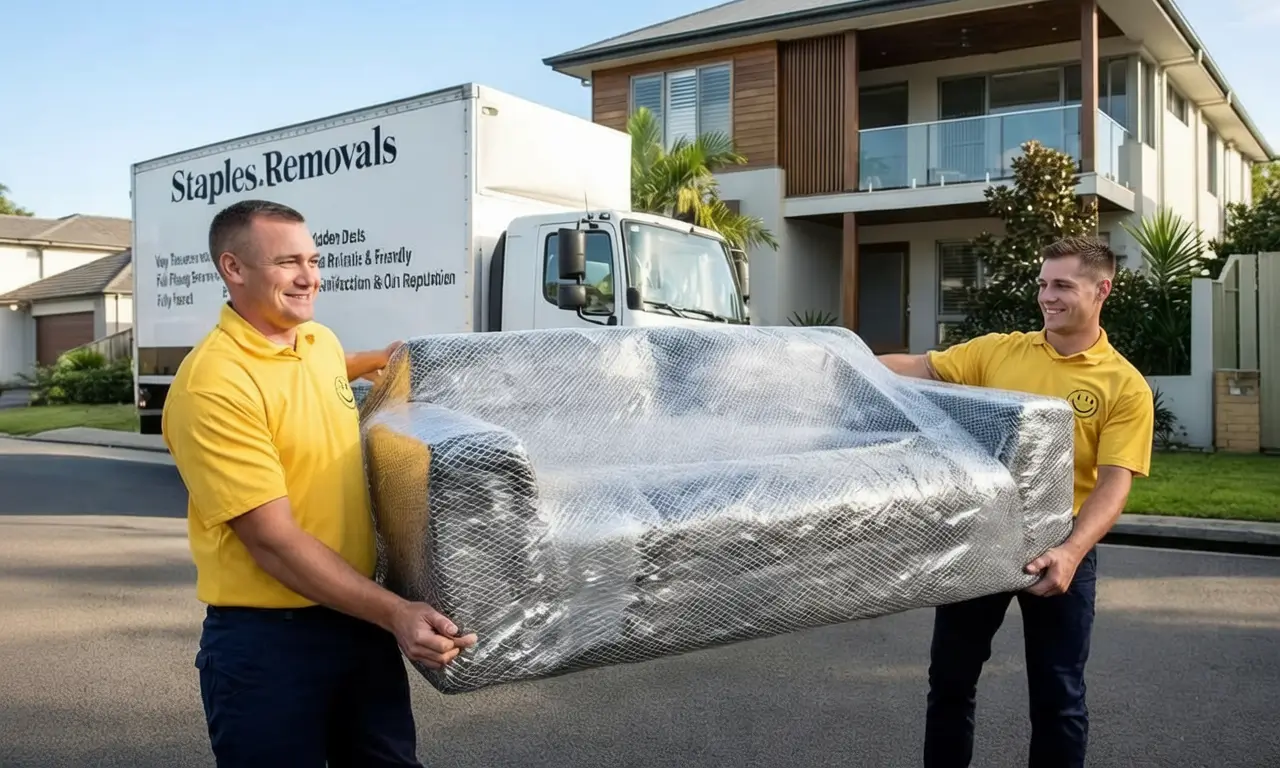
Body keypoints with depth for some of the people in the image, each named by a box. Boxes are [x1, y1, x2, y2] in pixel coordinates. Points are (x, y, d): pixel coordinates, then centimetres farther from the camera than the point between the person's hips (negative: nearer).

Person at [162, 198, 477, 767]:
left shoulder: (319, 340, 4)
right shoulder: (213, 385, -20)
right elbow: (274, 542, -23)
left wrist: (380, 360, 20)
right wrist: (393, 612, -27)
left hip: (361, 616, 7)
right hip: (266, 638, -7)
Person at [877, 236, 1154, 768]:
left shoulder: (1126, 386, -6)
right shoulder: (998, 351, 4)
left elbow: (1113, 484, -13)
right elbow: (923, 369, -3)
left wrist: (1071, 552, -28)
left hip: (1059, 547, -2)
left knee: (1058, 697, 9)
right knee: (950, 679, 14)